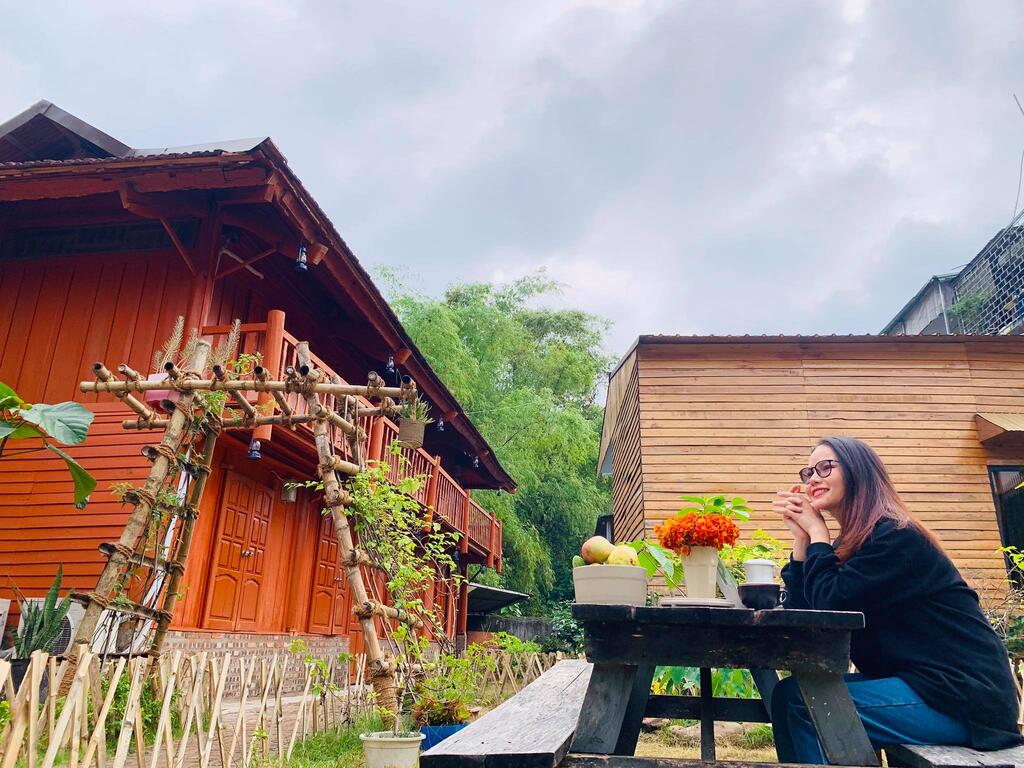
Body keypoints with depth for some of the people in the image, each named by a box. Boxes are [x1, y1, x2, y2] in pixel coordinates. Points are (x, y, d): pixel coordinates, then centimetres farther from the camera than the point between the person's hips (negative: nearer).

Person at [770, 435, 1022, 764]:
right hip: (924, 684, 9)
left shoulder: (895, 537, -16)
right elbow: (801, 616, 3)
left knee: (801, 702, -17)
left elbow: (831, 605, -22)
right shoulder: (849, 544, 10)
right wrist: (801, 537, -1)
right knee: (790, 691, 2)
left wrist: (817, 532, -11)